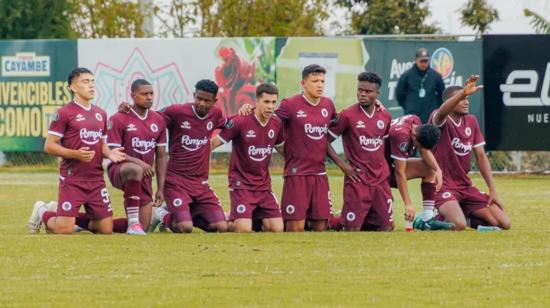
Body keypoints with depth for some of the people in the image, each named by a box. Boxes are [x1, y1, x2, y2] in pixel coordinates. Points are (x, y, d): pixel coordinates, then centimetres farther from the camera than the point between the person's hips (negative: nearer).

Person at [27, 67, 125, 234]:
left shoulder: (100, 114, 14)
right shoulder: (64, 113, -6)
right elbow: (49, 146, -8)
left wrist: (109, 153, 0)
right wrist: (75, 154, -21)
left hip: (96, 180, 6)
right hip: (72, 180, -6)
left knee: (107, 229, 2)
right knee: (64, 230, -11)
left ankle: (78, 219, 28)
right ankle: (42, 213, 21)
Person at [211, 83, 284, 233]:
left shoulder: (276, 123, 3)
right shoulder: (240, 122, -14)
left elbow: (281, 148, 22)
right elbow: (215, 142, -8)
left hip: (264, 185, 5)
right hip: (241, 184, -5)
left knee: (277, 229, -3)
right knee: (244, 230, -18)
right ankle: (227, 224, 15)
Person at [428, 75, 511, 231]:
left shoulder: (471, 121, 10)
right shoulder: (441, 120, -9)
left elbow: (481, 156, 11)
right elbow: (442, 112, -35)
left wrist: (492, 190, 5)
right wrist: (463, 93, -52)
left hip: (466, 186, 6)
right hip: (442, 187, -6)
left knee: (504, 223, -4)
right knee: (459, 225, -32)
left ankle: (466, 216, 17)